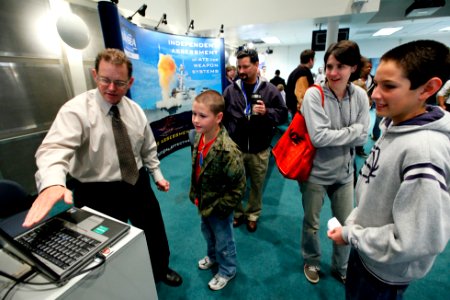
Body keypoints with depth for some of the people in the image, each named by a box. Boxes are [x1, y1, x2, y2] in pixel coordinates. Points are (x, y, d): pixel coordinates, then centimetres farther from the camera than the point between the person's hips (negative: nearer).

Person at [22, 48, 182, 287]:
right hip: (99, 194, -4)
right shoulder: (76, 110, -14)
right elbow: (55, 148, -30)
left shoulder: (135, 110, 1)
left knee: (155, 233, 22)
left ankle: (161, 270, 53)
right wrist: (52, 183, -49)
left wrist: (156, 174, 10)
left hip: (138, 185, 5)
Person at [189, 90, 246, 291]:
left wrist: (221, 208, -18)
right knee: (207, 233, 32)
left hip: (218, 207, -7)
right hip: (203, 202, 8)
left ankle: (227, 271, 48)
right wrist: (195, 195, 8)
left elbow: (239, 186, -26)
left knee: (223, 240, 19)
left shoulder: (228, 150, -35)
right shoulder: (199, 137, -9)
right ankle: (212, 256, 62)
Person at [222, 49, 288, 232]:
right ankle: (237, 213, 40)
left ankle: (253, 215, 40)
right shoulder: (230, 90, 1)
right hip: (235, 148, 1)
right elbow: (221, 116, 5)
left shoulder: (270, 90, -2)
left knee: (257, 185, 15)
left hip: (259, 150, 0)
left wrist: (267, 112, -21)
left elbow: (283, 114, -1)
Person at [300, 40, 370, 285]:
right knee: (312, 224, 16)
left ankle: (340, 267, 47)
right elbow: (318, 137, -25)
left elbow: (363, 137, -6)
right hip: (316, 171, -4)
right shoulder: (314, 94, -17)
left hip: (344, 171, 4)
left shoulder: (360, 96, -3)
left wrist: (335, 134, -19)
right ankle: (311, 262, 44)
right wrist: (352, 130, -15)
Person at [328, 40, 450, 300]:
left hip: (386, 270, -7)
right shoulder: (394, 126, -5)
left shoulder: (423, 150, -32)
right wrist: (353, 222, 4)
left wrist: (350, 235, -19)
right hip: (366, 251, 7)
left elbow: (415, 241, -30)